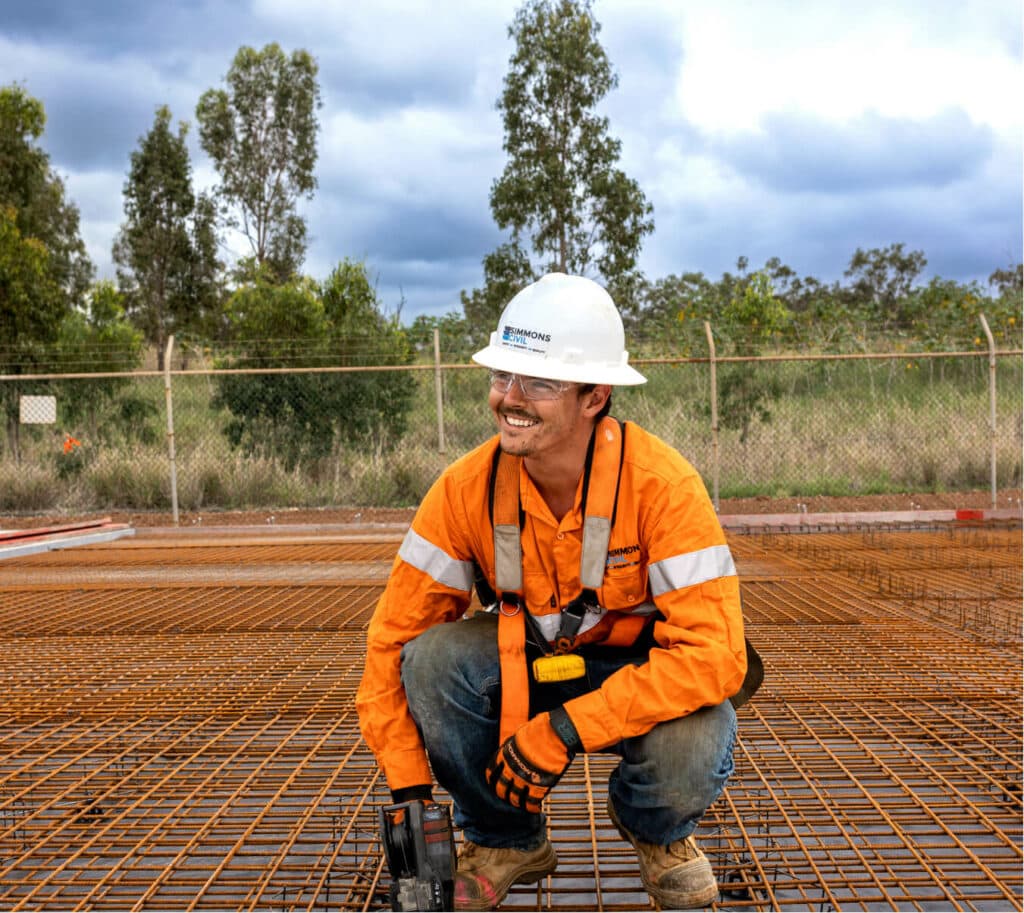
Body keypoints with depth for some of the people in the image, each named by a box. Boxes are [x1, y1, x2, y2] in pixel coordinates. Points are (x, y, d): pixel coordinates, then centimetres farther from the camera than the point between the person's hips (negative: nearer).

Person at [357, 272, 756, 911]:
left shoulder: (661, 483, -28)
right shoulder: (467, 488, -19)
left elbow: (714, 654, -32)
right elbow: (393, 639, -14)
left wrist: (565, 729, -35)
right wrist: (409, 791, -19)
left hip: (639, 672, -2)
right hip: (525, 666, 3)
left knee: (693, 745, -34)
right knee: (431, 658, -26)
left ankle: (657, 829, 6)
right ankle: (505, 839, 1)